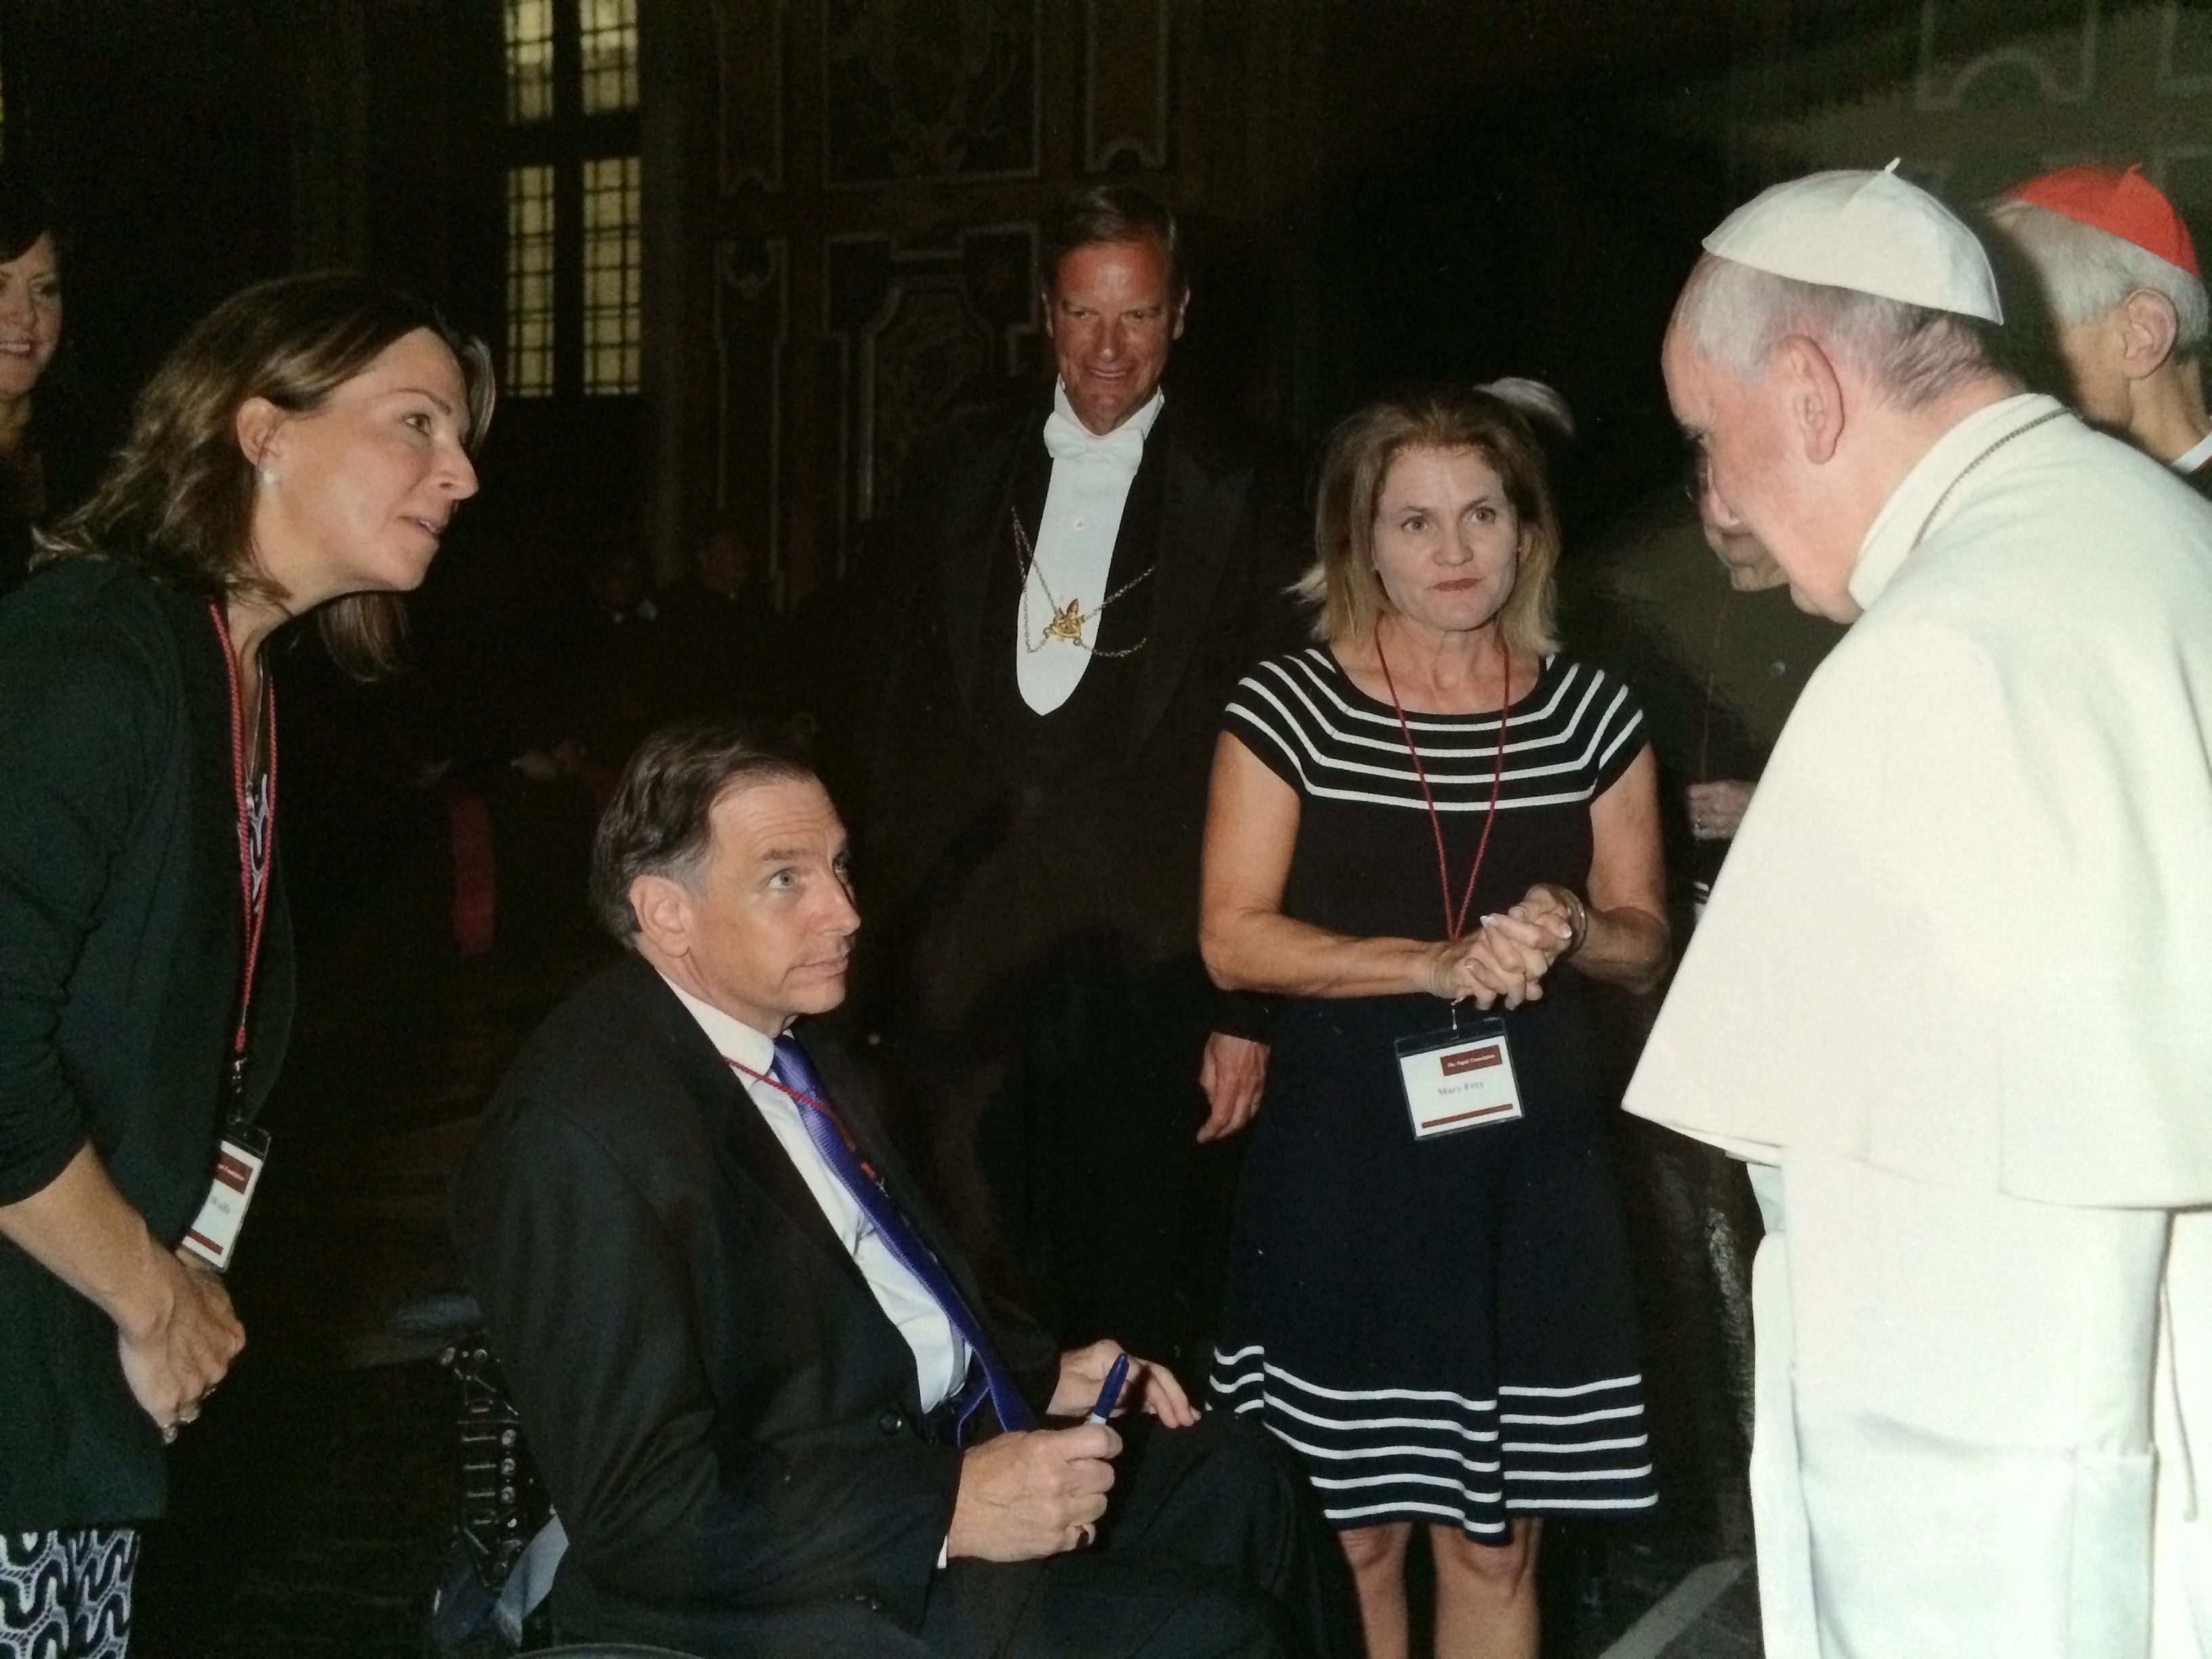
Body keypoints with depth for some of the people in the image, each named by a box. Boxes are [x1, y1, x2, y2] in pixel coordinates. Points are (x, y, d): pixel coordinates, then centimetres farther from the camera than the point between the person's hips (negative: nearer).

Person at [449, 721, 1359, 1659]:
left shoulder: (793, 1040, 6)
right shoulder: (578, 1133, -22)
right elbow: (643, 1504, -25)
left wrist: (1044, 1374, 9)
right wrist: (952, 1506, -26)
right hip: (803, 1577, -9)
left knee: (1235, 1478, 7)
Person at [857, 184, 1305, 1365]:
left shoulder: (1237, 498, -1)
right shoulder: (958, 474, 10)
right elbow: (899, 714, 11)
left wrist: (1246, 1004, -8)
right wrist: (882, 918, 5)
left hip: (1144, 958, -2)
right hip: (961, 948, 3)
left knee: (1132, 1302, 7)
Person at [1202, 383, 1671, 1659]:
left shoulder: (1593, 713, 7)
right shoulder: (1288, 706, -1)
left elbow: (1645, 943, 11)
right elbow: (1234, 939, -7)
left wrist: (1568, 932, -11)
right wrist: (1438, 963, -17)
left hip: (1531, 1163, 2)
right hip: (1348, 1167, -2)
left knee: (1496, 1544, 6)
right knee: (1356, 1530, 4)